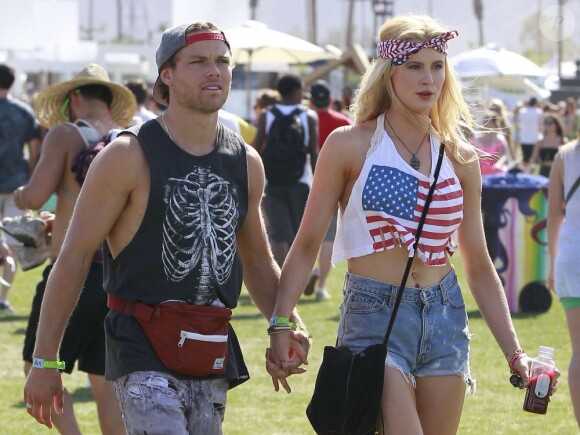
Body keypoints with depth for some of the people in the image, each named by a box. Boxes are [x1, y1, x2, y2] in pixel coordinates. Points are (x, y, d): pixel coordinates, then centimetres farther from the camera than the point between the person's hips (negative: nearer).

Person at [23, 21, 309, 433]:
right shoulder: (129, 157, -8)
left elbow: (258, 263, 22)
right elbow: (74, 259, -6)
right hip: (144, 353, -6)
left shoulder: (246, 163, 10)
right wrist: (45, 361, -9)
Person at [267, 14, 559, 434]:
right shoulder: (349, 146, -3)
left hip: (445, 320, 5)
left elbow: (479, 266, 13)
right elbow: (307, 244, -2)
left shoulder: (460, 158, 8)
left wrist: (515, 353, 7)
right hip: (374, 319, -4)